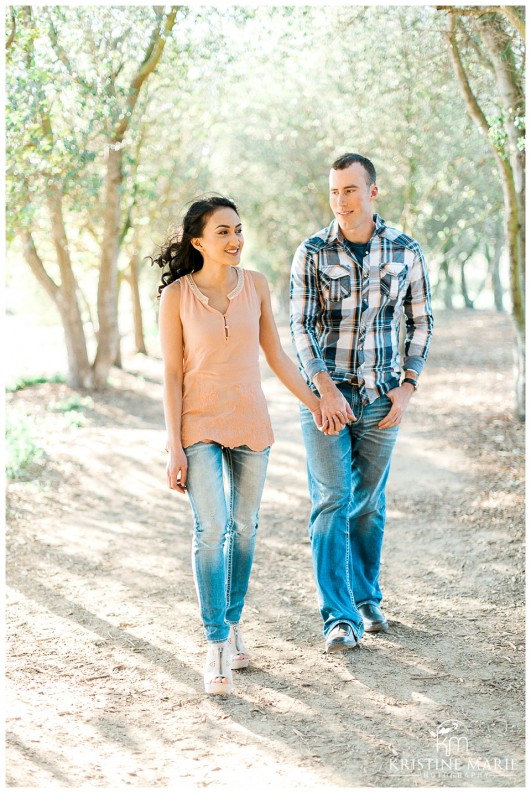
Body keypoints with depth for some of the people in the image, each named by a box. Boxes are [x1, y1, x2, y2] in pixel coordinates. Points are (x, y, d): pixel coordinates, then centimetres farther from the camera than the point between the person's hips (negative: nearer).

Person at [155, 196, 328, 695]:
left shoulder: (255, 285, -1)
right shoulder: (176, 295, -9)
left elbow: (275, 354, 10)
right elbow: (171, 373, -8)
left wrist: (314, 404, 13)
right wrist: (174, 447, -11)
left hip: (250, 422, 4)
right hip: (199, 425, -4)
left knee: (244, 527, 11)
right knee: (211, 529, -14)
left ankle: (232, 624, 28)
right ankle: (217, 646, -7)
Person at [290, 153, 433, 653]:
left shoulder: (405, 251, 1)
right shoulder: (312, 253, -4)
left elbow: (421, 322, 8)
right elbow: (300, 326, -7)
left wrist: (407, 386, -3)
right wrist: (325, 388, -19)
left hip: (382, 397, 2)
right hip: (324, 392, -2)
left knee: (369, 501, 12)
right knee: (331, 502, -6)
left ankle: (366, 597, 29)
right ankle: (339, 618, -6)